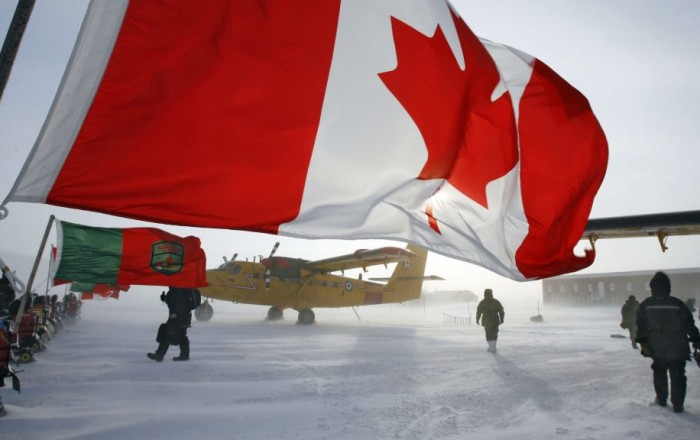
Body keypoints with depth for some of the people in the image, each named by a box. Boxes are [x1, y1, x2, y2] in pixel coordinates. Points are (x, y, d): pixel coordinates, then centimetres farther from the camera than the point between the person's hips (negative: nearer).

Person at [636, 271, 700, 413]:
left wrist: (643, 343, -2)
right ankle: (677, 404, 5)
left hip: (657, 349, 1)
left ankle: (661, 399, 24)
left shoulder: (645, 305, -2)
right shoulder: (677, 304, -4)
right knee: (678, 376, 7)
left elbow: (641, 327, -4)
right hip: (677, 349, -1)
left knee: (660, 374, 18)